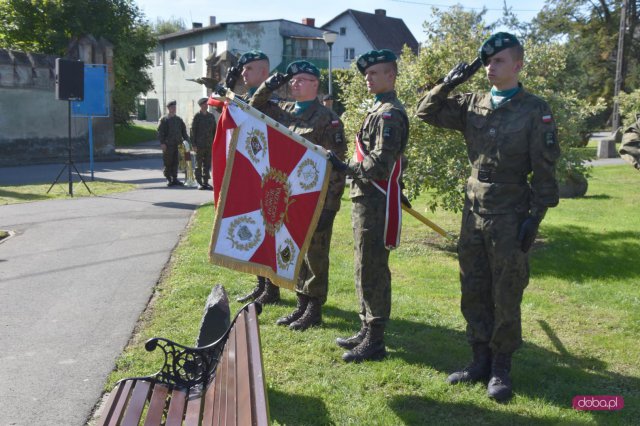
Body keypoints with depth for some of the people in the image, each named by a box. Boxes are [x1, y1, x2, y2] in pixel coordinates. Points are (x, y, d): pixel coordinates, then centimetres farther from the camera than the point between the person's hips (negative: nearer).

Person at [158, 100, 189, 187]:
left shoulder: (179, 119, 16)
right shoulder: (163, 119, 0)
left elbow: (184, 131, 18)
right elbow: (160, 132, -6)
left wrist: (186, 140, 6)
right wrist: (162, 143, -14)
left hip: (177, 145, 4)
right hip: (168, 145, -4)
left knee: (176, 163, 6)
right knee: (168, 163, -1)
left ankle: (174, 179, 12)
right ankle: (168, 179, 7)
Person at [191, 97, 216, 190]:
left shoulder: (211, 116, 12)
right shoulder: (197, 116, -2)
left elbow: (214, 130, 15)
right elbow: (193, 130, -4)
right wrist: (194, 145, -10)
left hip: (209, 145, 4)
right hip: (199, 145, -4)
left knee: (207, 165, 6)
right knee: (199, 165, 1)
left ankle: (206, 182, 13)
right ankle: (199, 183, 7)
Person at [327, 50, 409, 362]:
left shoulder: (390, 114, -14)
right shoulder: (379, 110, 18)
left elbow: (380, 164, -22)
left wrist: (345, 168, -17)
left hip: (375, 204, -10)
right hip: (365, 200, 10)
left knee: (373, 271, -4)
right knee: (364, 269, 16)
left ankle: (375, 342, 6)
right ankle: (367, 330, 27)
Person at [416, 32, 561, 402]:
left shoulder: (535, 110, -6)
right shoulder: (473, 104, 6)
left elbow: (545, 169, -7)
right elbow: (427, 112, 10)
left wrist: (536, 216, -11)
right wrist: (449, 83, -4)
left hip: (510, 217, -5)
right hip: (473, 212, 5)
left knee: (506, 296, 5)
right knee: (473, 292, 11)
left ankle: (501, 368, 18)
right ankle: (481, 360, 25)